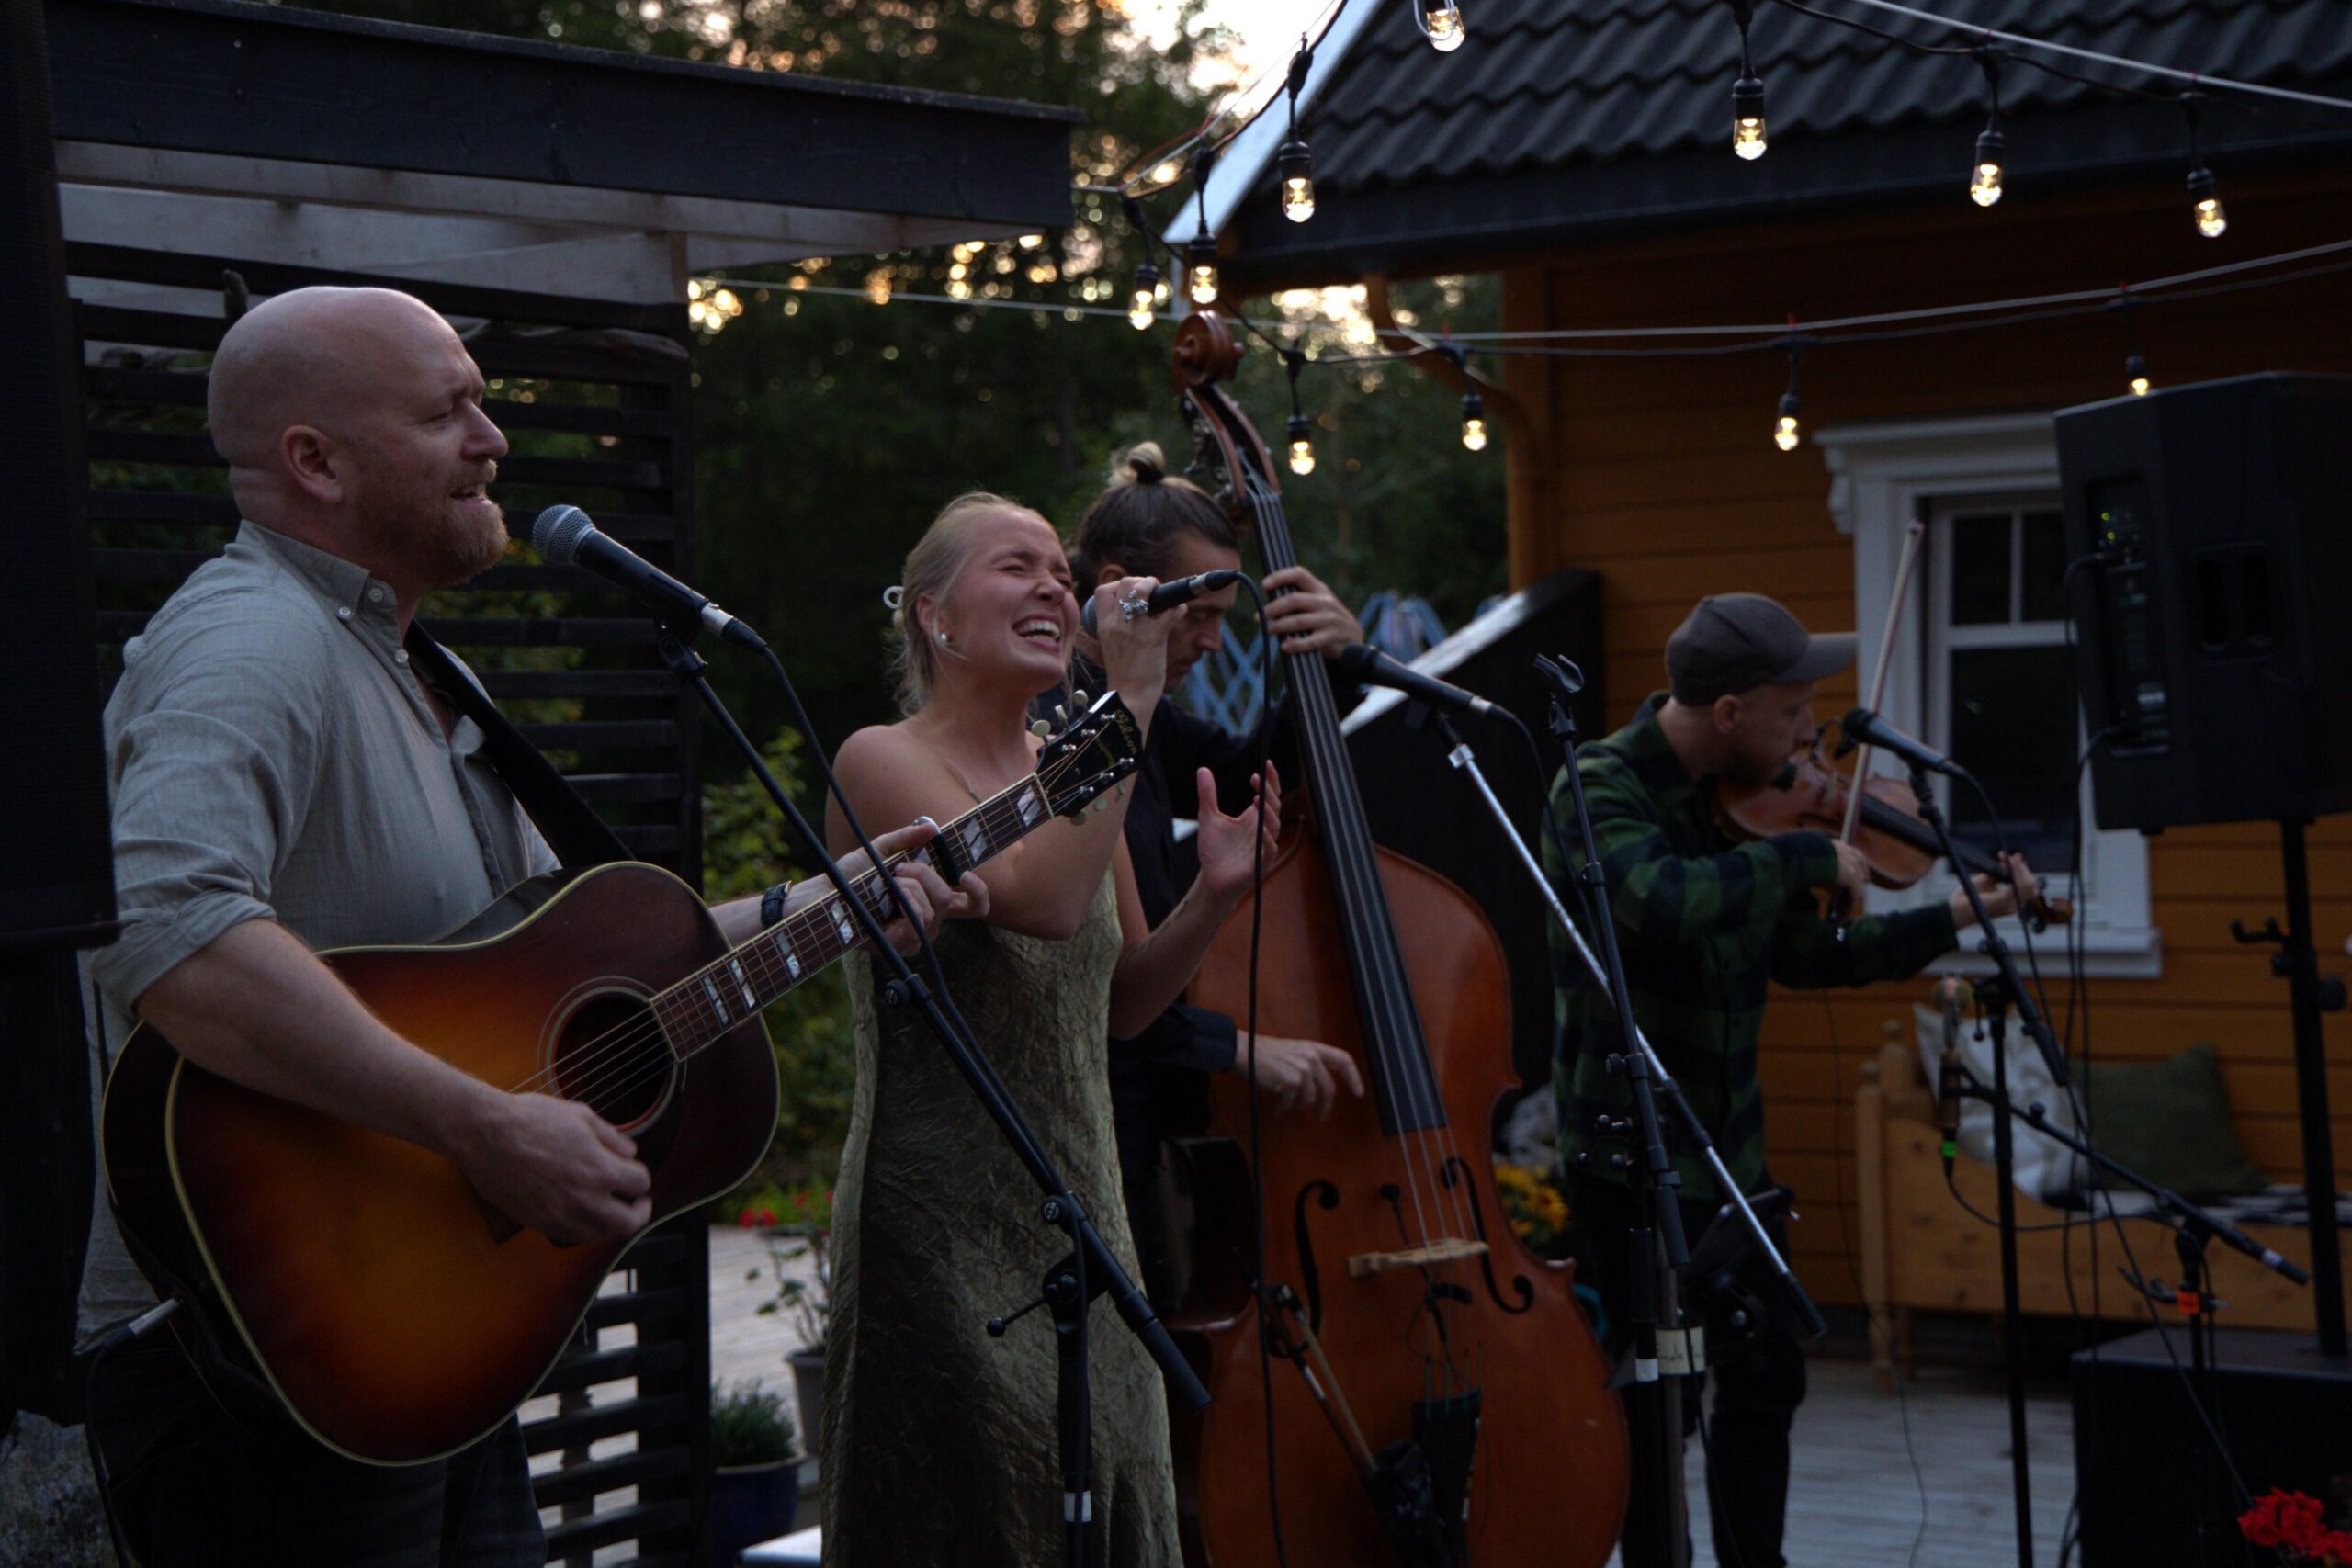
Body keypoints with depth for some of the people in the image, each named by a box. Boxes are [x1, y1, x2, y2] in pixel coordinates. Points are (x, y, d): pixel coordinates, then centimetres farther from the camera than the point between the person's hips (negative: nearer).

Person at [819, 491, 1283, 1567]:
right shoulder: (885, 763, -9)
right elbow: (1042, 899, -26)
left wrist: (1215, 891, 1)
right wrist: (1133, 702, -22)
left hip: (1080, 1221, 7)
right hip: (945, 1227, -7)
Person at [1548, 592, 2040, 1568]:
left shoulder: (1741, 802, 5)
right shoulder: (1601, 786, -17)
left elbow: (1802, 956, 15)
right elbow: (1663, 902, -38)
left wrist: (1956, 918, 9)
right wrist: (1812, 854, -27)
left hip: (1729, 1147, 8)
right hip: (1628, 1154, -8)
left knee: (1764, 1378, 18)